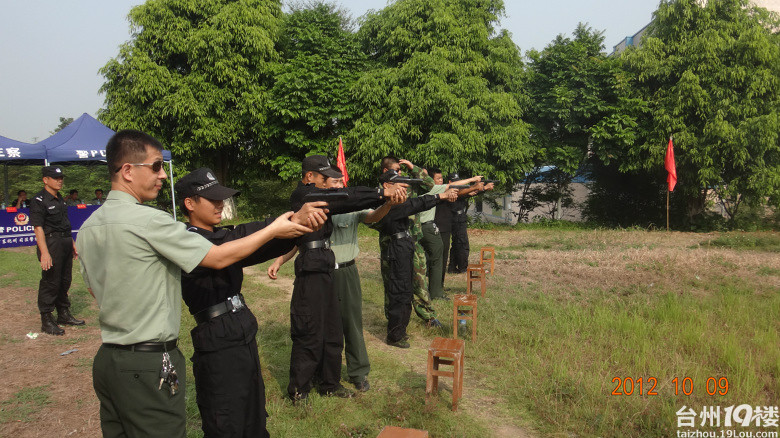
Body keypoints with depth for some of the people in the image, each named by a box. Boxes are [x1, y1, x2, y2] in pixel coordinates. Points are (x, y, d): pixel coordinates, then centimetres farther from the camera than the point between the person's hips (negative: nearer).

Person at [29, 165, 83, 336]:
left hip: (66, 243, 9)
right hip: (51, 243, -9)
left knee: (65, 281, 16)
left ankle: (64, 315, 28)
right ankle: (46, 320, 6)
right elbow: (38, 228, -18)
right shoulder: (39, 201, -11)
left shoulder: (60, 199, 16)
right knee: (50, 282, -4)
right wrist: (44, 252, -24)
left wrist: (72, 243, 22)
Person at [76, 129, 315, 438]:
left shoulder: (87, 228, 7)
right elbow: (219, 257, -17)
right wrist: (274, 230, -8)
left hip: (107, 358, 9)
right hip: (148, 366, -9)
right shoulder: (148, 220, -20)